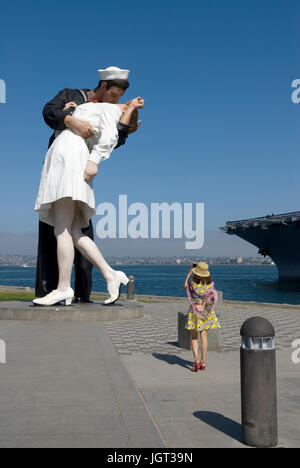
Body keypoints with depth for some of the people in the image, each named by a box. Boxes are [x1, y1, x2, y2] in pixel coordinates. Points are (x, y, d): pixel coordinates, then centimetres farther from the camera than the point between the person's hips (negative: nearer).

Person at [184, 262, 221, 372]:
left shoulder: (193, 283, -19)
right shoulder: (210, 284, -12)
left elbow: (185, 287, 4)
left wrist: (188, 275, 14)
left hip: (194, 311, -2)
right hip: (206, 311, 2)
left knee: (194, 337, 7)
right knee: (203, 336, 9)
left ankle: (196, 361, -8)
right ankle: (203, 362, 11)